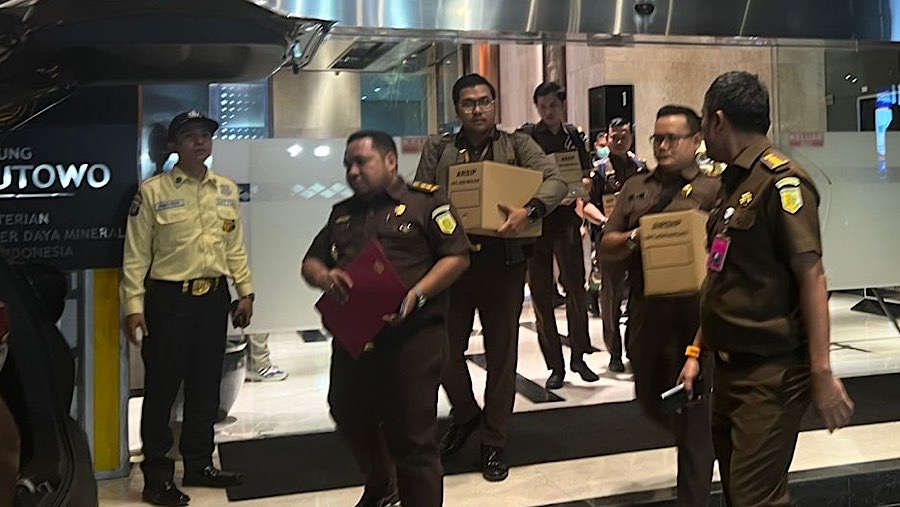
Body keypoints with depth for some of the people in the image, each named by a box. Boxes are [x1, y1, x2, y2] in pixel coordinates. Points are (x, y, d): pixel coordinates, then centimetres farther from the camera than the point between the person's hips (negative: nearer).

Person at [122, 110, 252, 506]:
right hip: (168, 298, -5)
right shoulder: (152, 191, -5)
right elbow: (136, 254, -6)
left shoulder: (227, 190, 9)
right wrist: (133, 306, -11)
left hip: (214, 297, 5)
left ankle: (199, 464, 28)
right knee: (161, 388, 2)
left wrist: (245, 291, 9)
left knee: (206, 385, 13)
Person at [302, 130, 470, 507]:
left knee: (412, 435, -2)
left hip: (412, 336, -7)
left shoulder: (426, 202, -1)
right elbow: (311, 262, 18)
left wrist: (415, 296, -20)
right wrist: (323, 277, -6)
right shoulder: (342, 213, 18)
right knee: (349, 416, 21)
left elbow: (457, 257, -7)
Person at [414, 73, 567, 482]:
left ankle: (494, 441, 22)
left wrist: (529, 211, -30)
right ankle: (465, 415, 35)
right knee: (445, 349, 7)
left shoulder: (517, 144, 3)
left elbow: (556, 181, -11)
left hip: (503, 262, -1)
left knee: (501, 353, 6)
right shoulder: (437, 149, 8)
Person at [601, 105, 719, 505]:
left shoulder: (712, 189, -1)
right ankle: (692, 441, 49)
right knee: (650, 400, 18)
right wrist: (633, 238, -10)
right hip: (644, 308, 5)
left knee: (692, 411, 3)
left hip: (692, 310, -5)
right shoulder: (635, 187, 13)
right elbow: (607, 245, 9)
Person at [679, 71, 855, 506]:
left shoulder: (780, 181, -13)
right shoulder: (733, 184, 13)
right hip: (729, 368, 9)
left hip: (770, 373, -9)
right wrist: (697, 351, 15)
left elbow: (811, 278, -18)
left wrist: (821, 374, -21)